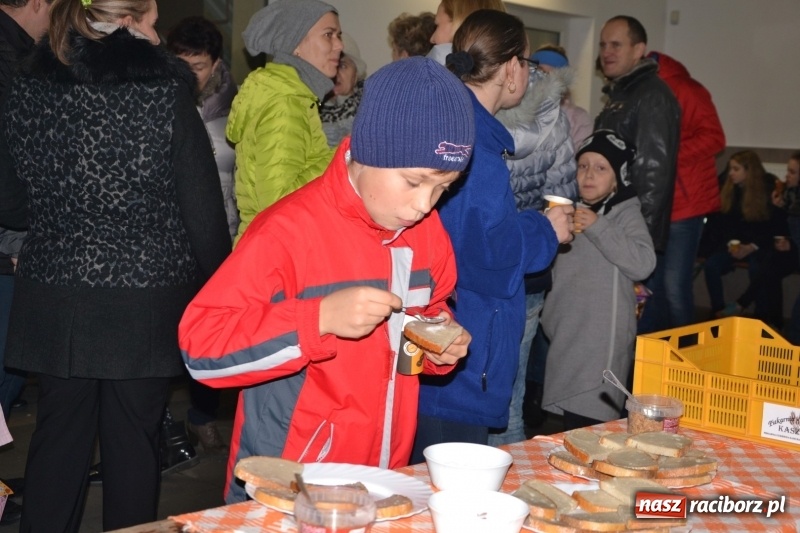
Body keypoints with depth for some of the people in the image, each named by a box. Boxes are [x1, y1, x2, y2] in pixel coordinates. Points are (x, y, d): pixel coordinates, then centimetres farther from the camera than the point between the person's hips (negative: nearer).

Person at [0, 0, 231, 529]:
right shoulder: (166, 95, -10)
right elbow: (205, 212, -9)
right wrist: (215, 285, 5)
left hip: (55, 301, 3)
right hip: (146, 302, -3)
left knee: (59, 434, 15)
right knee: (134, 437, 9)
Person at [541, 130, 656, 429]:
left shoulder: (626, 214, -3)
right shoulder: (572, 211, 16)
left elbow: (643, 264, -20)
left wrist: (597, 227, -20)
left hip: (600, 344, -7)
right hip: (564, 335, 7)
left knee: (587, 426, -12)